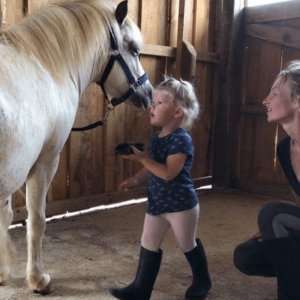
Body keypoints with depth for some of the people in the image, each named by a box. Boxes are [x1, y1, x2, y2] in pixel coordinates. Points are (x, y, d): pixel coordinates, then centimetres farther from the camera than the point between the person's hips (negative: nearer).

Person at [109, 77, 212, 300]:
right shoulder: (156, 138, 7)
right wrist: (136, 180, -3)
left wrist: (142, 158, -28)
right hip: (157, 203, 8)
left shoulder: (181, 139, -20)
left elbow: (168, 173, -28)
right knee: (149, 244, 9)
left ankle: (202, 282, 35)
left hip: (181, 204, -8)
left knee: (188, 245, 11)